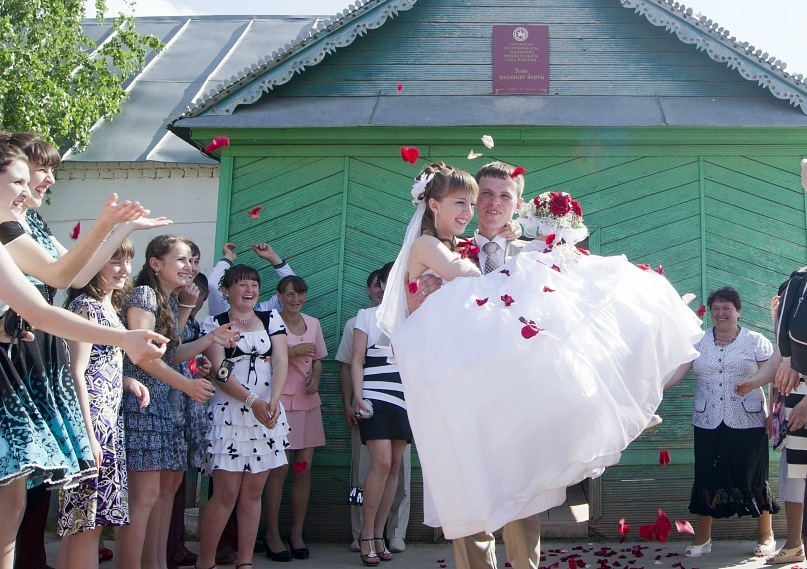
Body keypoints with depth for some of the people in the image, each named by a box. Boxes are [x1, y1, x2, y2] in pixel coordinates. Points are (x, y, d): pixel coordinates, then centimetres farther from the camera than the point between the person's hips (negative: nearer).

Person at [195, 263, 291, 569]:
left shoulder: (271, 319, 14)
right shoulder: (214, 323, 5)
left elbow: (281, 362, 3)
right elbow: (219, 372, -6)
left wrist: (273, 401, -15)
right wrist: (253, 401, -18)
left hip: (267, 412, 3)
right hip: (229, 413, -3)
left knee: (253, 492, 5)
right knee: (226, 492, -7)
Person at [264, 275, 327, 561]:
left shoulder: (313, 323, 14)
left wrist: (315, 379, 2)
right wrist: (294, 352, -15)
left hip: (308, 401, 5)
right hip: (281, 400, -5)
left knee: (304, 468, 4)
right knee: (279, 469, -5)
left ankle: (297, 534, 14)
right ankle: (272, 535, 5)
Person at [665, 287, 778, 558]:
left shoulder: (756, 342, 1)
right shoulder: (697, 342, 7)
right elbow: (675, 373, -1)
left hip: (748, 423, -2)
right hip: (708, 423, 2)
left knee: (753, 477, 4)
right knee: (706, 477, 5)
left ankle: (766, 535, 24)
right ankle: (703, 537, 19)